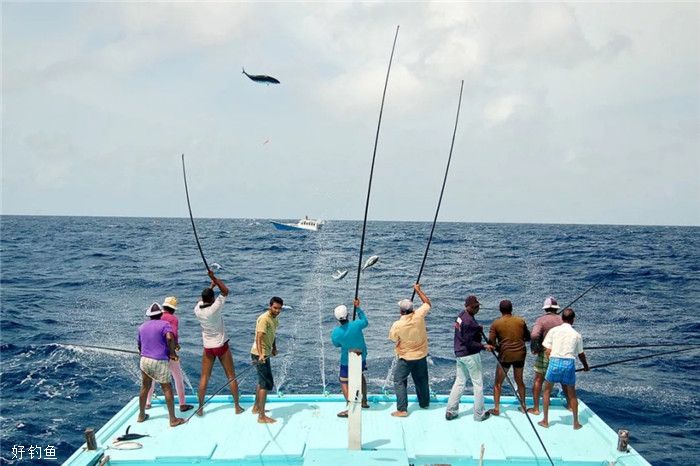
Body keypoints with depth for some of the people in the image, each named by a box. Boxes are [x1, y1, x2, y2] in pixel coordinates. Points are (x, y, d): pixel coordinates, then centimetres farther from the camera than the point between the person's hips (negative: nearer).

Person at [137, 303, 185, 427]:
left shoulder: (142, 327, 14)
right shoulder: (164, 324, -6)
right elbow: (170, 338, -25)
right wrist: (172, 352, -12)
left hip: (144, 360, 6)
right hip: (159, 362, -6)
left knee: (145, 387, 19)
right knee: (167, 389, 1)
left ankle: (141, 415, 31)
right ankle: (173, 419, 4)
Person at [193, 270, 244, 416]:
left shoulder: (197, 310, -7)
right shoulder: (214, 309, -20)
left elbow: (203, 299, 16)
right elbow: (225, 291, -12)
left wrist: (212, 285, 24)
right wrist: (214, 278, -11)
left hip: (208, 348, 3)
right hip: (222, 346, -3)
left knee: (204, 378, 10)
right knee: (231, 377, 8)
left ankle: (200, 408, 12)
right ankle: (237, 406, 13)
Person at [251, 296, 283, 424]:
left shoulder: (275, 318, 7)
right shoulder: (264, 318, -22)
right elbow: (259, 337, -33)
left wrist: (274, 348, 18)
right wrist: (260, 355, -44)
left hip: (265, 353, 10)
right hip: (260, 355, -10)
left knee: (262, 381, 23)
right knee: (267, 384, -11)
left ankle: (256, 407, 40)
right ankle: (262, 416, -9)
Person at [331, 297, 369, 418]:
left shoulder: (335, 333, -23)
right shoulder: (356, 325, -23)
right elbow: (365, 322, 1)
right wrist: (358, 308, 6)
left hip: (347, 361, -3)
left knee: (343, 382, 8)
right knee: (361, 375, 28)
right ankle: (364, 401, 36)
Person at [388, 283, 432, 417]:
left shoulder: (397, 325, -23)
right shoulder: (419, 316, -17)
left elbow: (393, 338, -5)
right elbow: (427, 303, 1)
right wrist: (418, 290, 9)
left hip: (405, 358, -4)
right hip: (421, 356, 4)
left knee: (399, 381, 5)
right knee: (422, 380, 21)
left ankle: (402, 410, 0)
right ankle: (424, 402, 38)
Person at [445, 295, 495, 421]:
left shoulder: (461, 315, 5)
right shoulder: (469, 321, -25)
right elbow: (469, 343, -24)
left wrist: (479, 328, 2)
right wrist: (484, 346, -26)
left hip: (459, 353, 9)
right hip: (470, 355, -9)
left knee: (459, 381, 16)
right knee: (478, 383, 6)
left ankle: (450, 411, 18)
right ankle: (479, 414, 14)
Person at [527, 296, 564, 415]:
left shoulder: (541, 320, -12)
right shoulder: (562, 320, -2)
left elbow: (534, 335, -27)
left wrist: (534, 348, -10)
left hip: (545, 354, -4)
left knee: (538, 380, 6)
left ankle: (536, 408, 8)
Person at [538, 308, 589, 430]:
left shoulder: (553, 330, 4)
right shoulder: (577, 335, 7)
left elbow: (547, 351, 1)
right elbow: (581, 354, 17)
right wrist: (586, 366, 35)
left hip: (554, 361, -1)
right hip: (569, 363, 1)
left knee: (547, 391, 16)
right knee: (572, 394, 17)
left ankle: (545, 421, 18)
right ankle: (576, 423, 24)